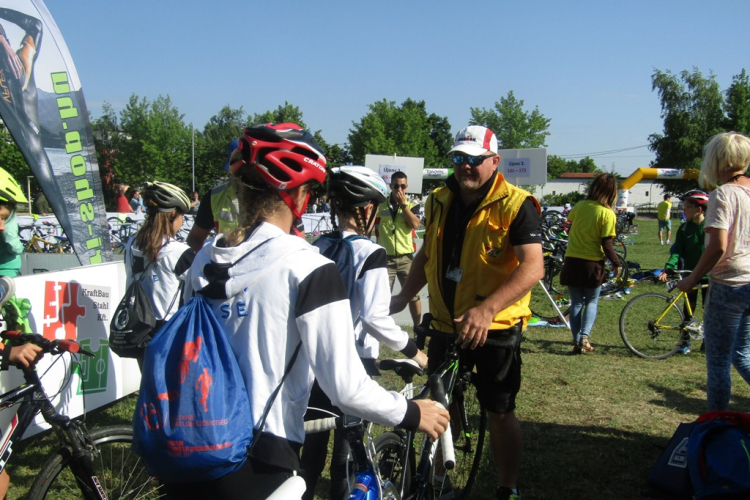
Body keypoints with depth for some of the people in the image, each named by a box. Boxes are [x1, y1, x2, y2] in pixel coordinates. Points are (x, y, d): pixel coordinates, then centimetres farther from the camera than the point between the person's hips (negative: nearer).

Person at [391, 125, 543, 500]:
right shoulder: (439, 201, 4)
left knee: (500, 412, 7)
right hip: (445, 324, 5)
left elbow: (533, 266, -24)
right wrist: (403, 296, 3)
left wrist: (487, 309, -35)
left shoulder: (515, 205, -14)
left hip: (495, 328, -5)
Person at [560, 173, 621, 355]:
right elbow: (607, 244, -12)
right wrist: (616, 262, 0)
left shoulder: (580, 206, 0)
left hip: (572, 261, 3)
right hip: (593, 264, -3)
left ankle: (577, 341, 8)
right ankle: (584, 336, -3)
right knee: (591, 302, 15)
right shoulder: (608, 214, -11)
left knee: (576, 303, 13)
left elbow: (569, 220, 20)